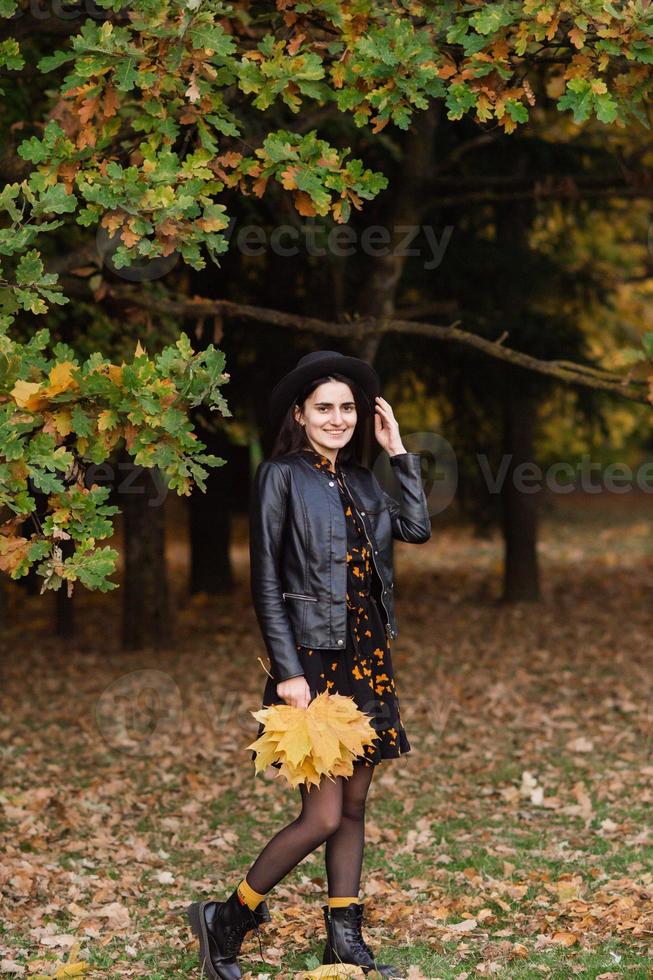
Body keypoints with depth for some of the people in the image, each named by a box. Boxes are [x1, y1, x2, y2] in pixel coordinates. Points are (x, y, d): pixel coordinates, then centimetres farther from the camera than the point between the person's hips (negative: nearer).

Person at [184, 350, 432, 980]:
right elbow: (266, 583, -10)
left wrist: (397, 450, 3)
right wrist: (288, 672, -16)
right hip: (312, 661, -7)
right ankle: (225, 923, 4)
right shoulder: (281, 477, -7)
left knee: (353, 808, 11)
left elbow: (417, 528, 0)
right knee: (322, 816, -10)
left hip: (367, 662, 7)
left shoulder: (360, 481, 13)